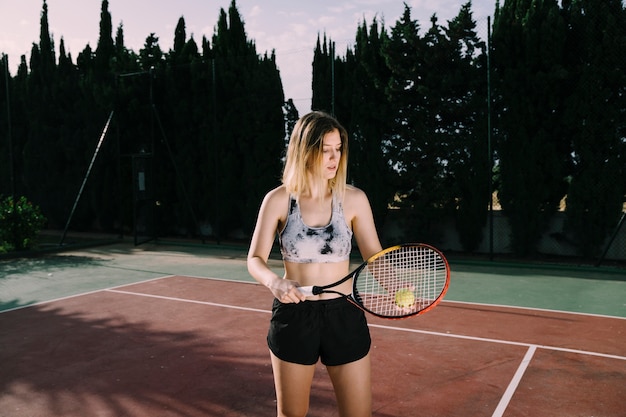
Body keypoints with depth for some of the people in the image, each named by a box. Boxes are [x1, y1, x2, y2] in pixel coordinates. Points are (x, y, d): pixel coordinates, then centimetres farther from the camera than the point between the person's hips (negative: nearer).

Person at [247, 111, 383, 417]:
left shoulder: (354, 199, -3)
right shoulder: (278, 200, -5)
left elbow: (374, 257, -3)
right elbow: (255, 260, -4)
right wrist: (275, 282, -26)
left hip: (344, 315, 1)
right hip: (293, 315, 0)